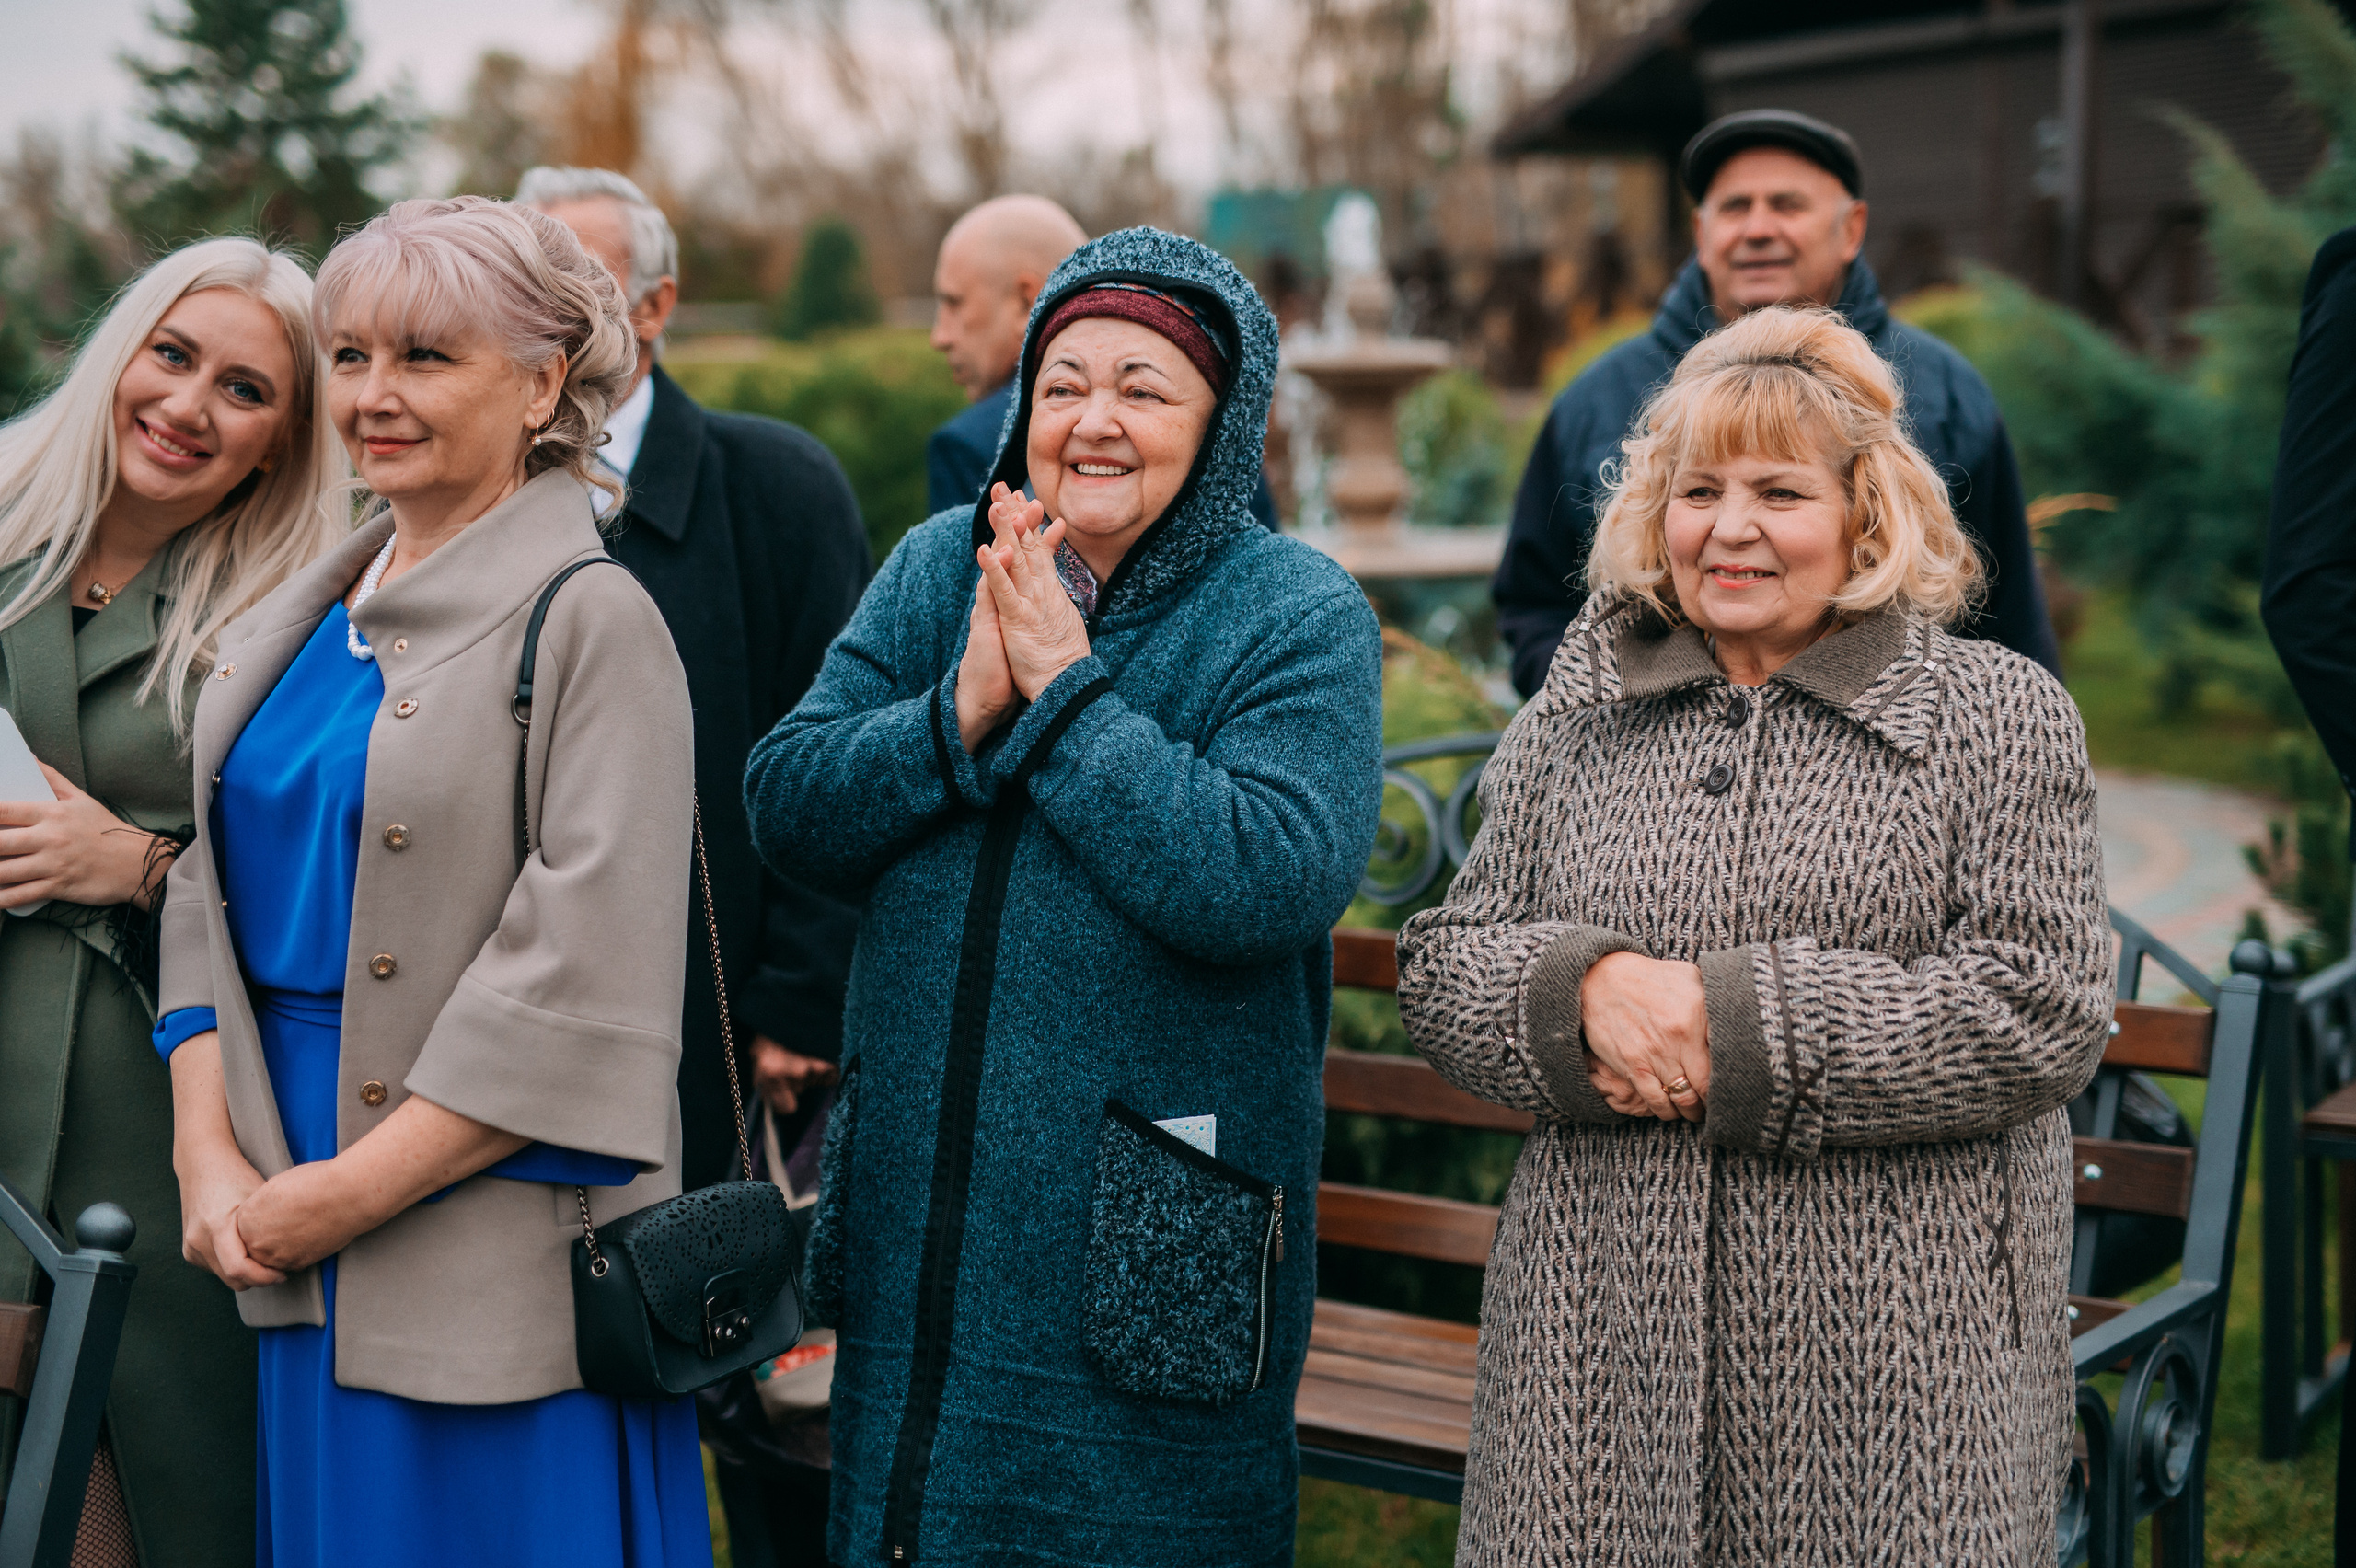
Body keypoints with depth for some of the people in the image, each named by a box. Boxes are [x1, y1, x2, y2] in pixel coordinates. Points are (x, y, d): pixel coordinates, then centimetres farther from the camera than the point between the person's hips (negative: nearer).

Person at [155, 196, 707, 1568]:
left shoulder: (591, 620, -10)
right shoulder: (296, 627, 11)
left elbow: (582, 978, -17)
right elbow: (211, 901, 11)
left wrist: (348, 1189, -14)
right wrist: (212, 1157, -3)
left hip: (502, 1254, -6)